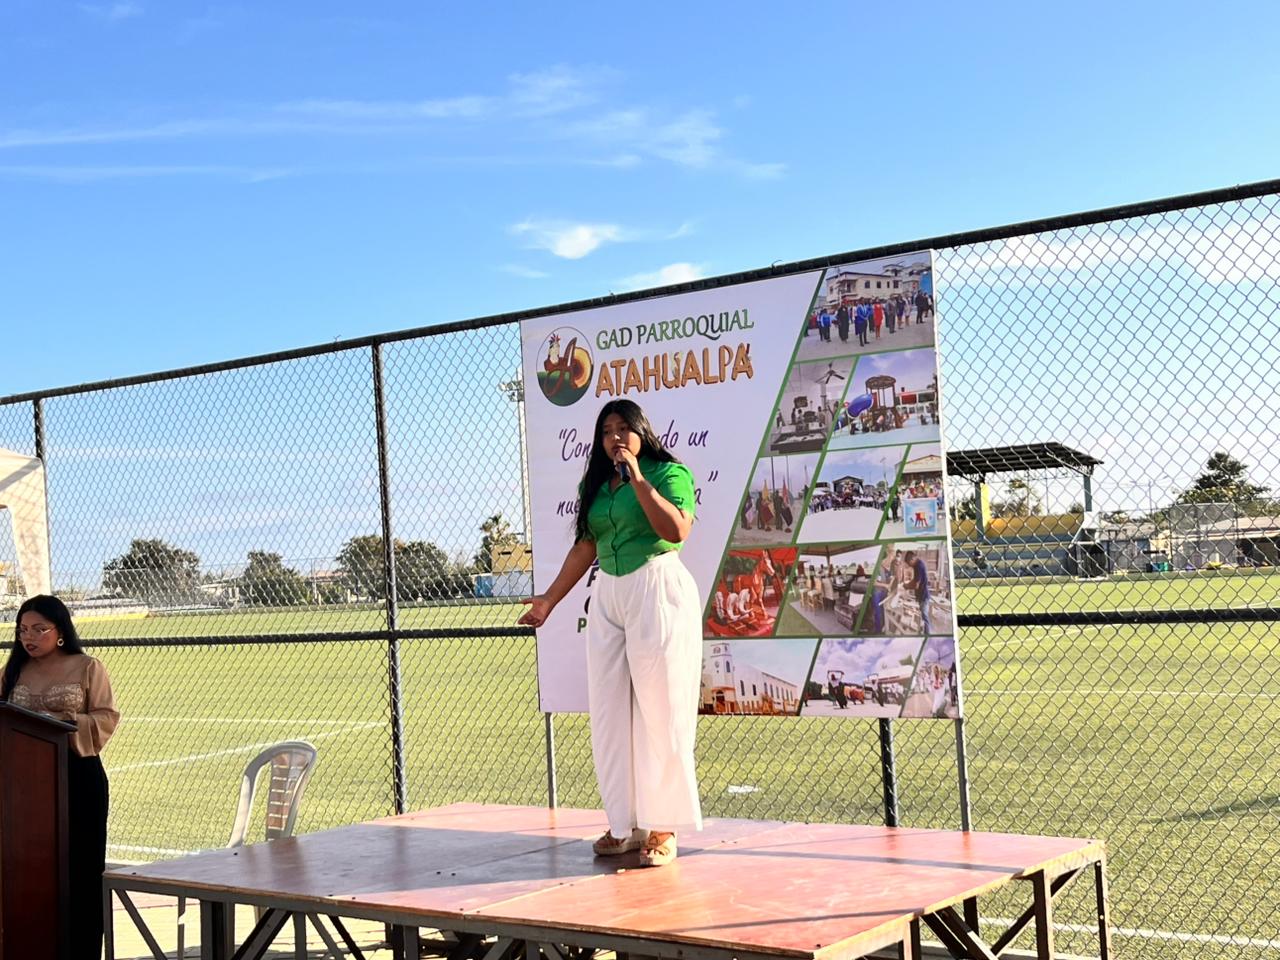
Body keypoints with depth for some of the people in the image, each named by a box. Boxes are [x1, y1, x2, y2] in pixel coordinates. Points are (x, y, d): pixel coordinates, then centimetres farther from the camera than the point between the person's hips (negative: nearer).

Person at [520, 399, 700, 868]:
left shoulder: (669, 473, -3)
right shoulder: (594, 485, 15)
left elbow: (677, 531, -18)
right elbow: (584, 548, 16)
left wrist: (637, 479, -16)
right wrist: (549, 599, 13)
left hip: (659, 592, -6)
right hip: (608, 598, 6)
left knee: (659, 708, -4)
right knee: (610, 710, 6)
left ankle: (662, 827, 3)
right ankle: (625, 824, 14)